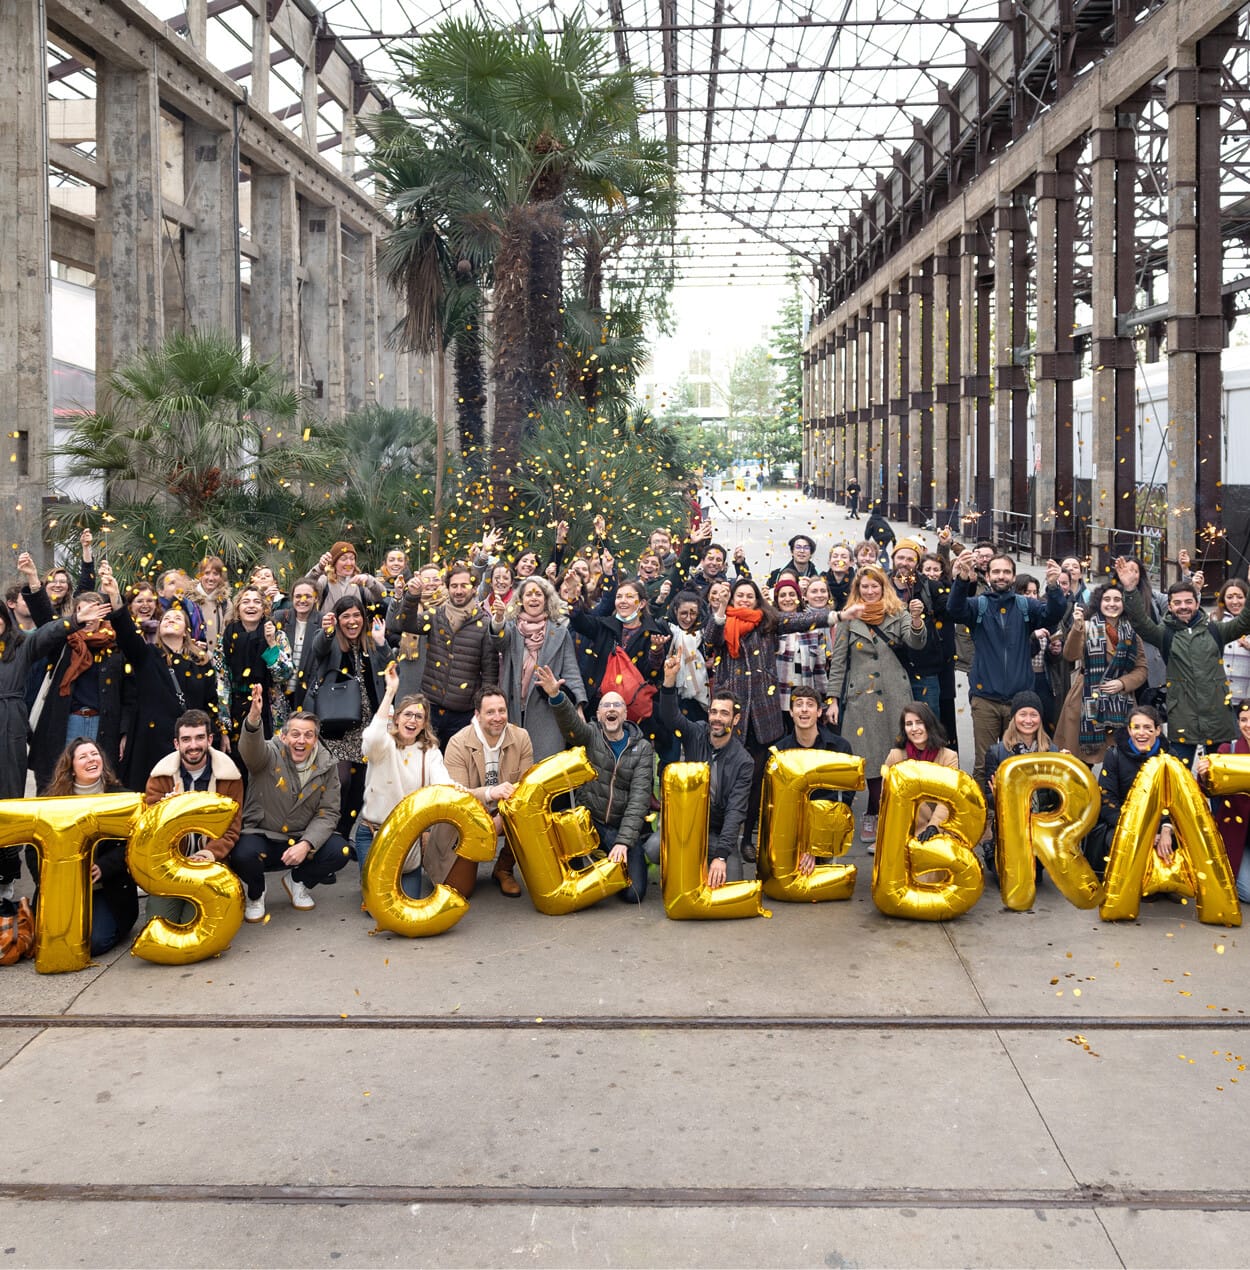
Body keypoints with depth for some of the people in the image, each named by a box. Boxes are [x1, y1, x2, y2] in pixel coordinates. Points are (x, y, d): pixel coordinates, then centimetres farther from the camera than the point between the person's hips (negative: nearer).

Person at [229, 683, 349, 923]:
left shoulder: (326, 765, 0)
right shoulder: (270, 755, -10)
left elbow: (328, 813, -3)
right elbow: (251, 749, -35)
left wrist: (306, 844, -21)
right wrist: (253, 720, -58)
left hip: (302, 841, 3)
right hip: (261, 838, -3)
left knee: (340, 851, -22)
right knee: (244, 854, -35)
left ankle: (298, 881, 11)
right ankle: (254, 894, 2)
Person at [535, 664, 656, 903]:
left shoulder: (642, 749, 0)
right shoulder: (590, 736, 2)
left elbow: (639, 797, -9)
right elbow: (570, 721, -22)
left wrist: (624, 841, -20)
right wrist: (555, 695, -44)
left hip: (624, 828, 0)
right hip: (590, 821, 0)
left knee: (634, 893, -14)